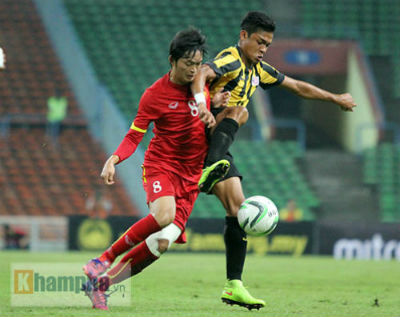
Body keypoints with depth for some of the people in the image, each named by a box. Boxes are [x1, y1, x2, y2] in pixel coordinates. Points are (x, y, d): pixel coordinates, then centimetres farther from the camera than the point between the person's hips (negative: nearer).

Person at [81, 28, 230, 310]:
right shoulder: (155, 95, -8)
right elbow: (134, 137, -6)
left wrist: (214, 108, 1)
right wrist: (114, 160, -25)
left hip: (191, 176, 5)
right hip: (161, 166, -5)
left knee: (163, 243, -10)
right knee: (164, 215, -35)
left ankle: (101, 283, 4)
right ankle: (105, 259, -18)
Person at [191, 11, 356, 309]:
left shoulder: (258, 70, 16)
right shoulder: (231, 60, -12)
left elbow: (298, 86, 29)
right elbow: (202, 73, -34)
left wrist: (336, 98, 37)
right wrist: (202, 105, -51)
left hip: (218, 149, 8)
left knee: (238, 211, -3)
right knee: (237, 111, -30)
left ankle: (233, 286, -4)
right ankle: (209, 172, -51)